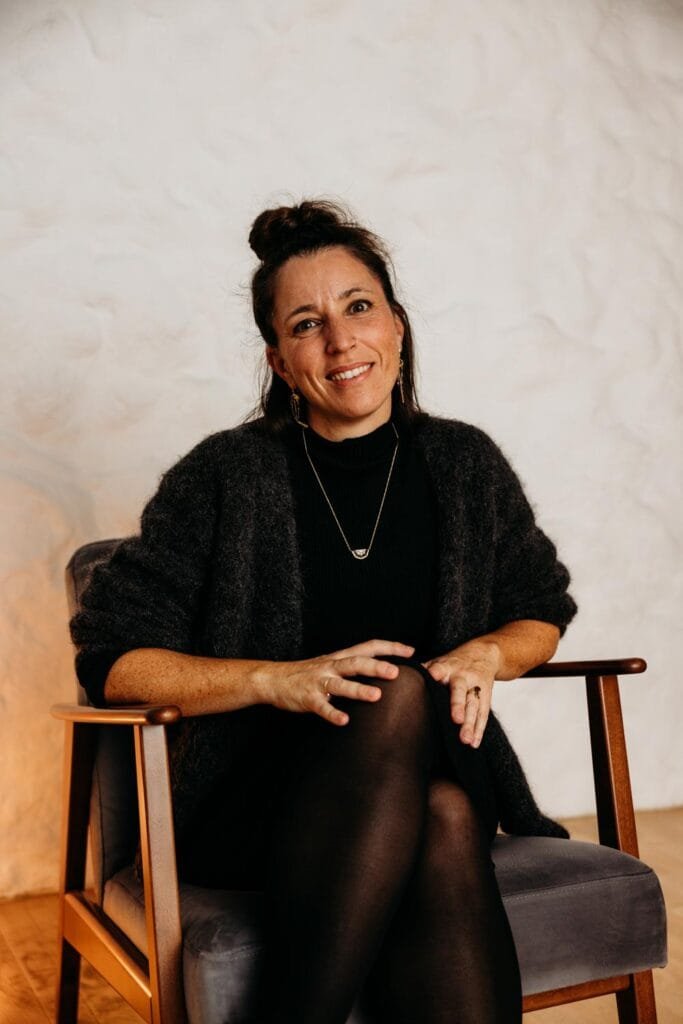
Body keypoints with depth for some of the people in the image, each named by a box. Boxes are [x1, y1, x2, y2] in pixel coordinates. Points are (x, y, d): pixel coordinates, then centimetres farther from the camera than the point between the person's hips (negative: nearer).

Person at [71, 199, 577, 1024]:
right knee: (400, 694, -34)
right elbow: (111, 660, -5)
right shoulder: (226, 476, -3)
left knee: (446, 815, -34)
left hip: (434, 768, 3)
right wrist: (281, 679, -18)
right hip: (251, 797, -2)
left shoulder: (465, 463, 7)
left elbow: (543, 611, 20)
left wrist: (485, 654, -3)